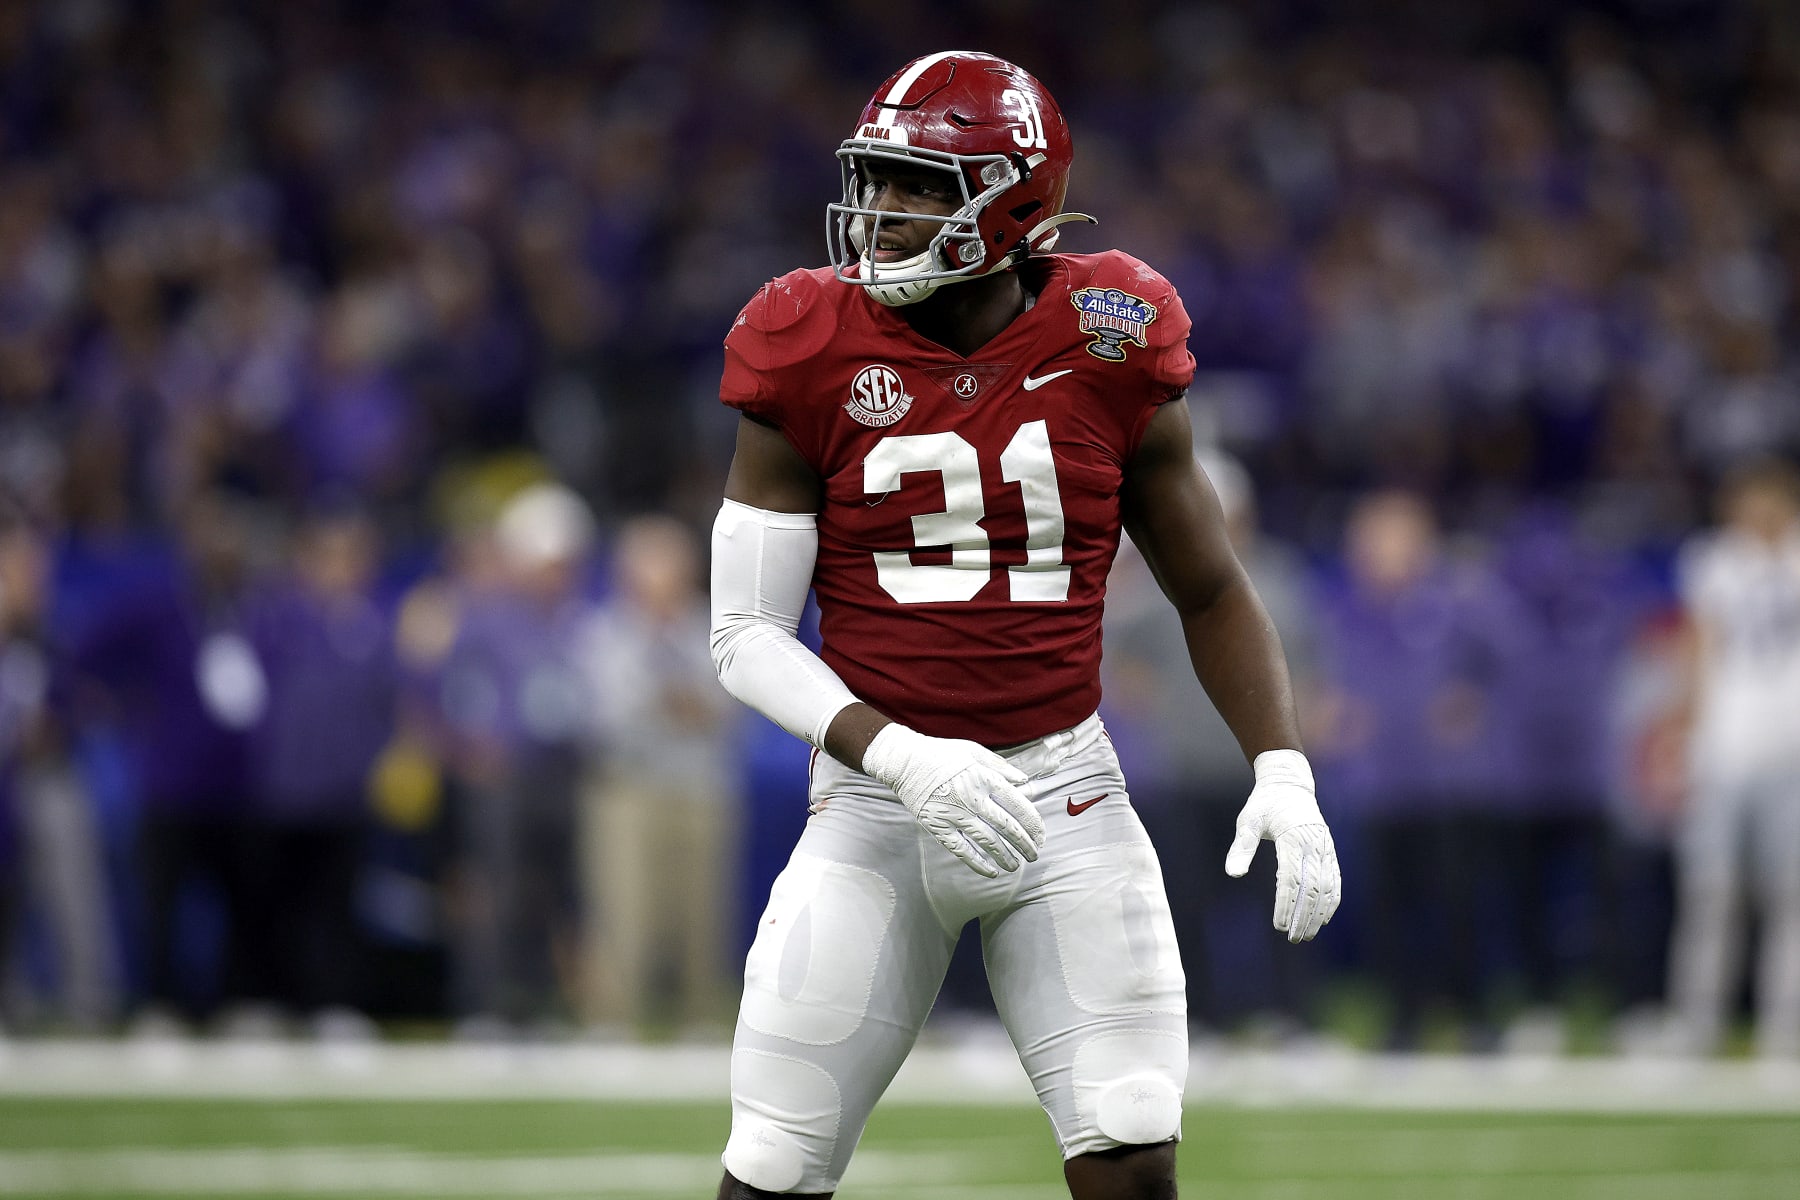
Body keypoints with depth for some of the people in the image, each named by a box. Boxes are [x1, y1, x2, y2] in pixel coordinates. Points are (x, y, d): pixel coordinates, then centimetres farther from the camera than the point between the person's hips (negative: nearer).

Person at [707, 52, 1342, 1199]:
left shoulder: (1107, 352, -1)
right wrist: (902, 757, -19)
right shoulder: (814, 357, -4)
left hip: (1066, 799, 0)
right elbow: (748, 636, -4)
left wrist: (1285, 769, -5)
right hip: (879, 802, 0)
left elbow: (1212, 593, 10)